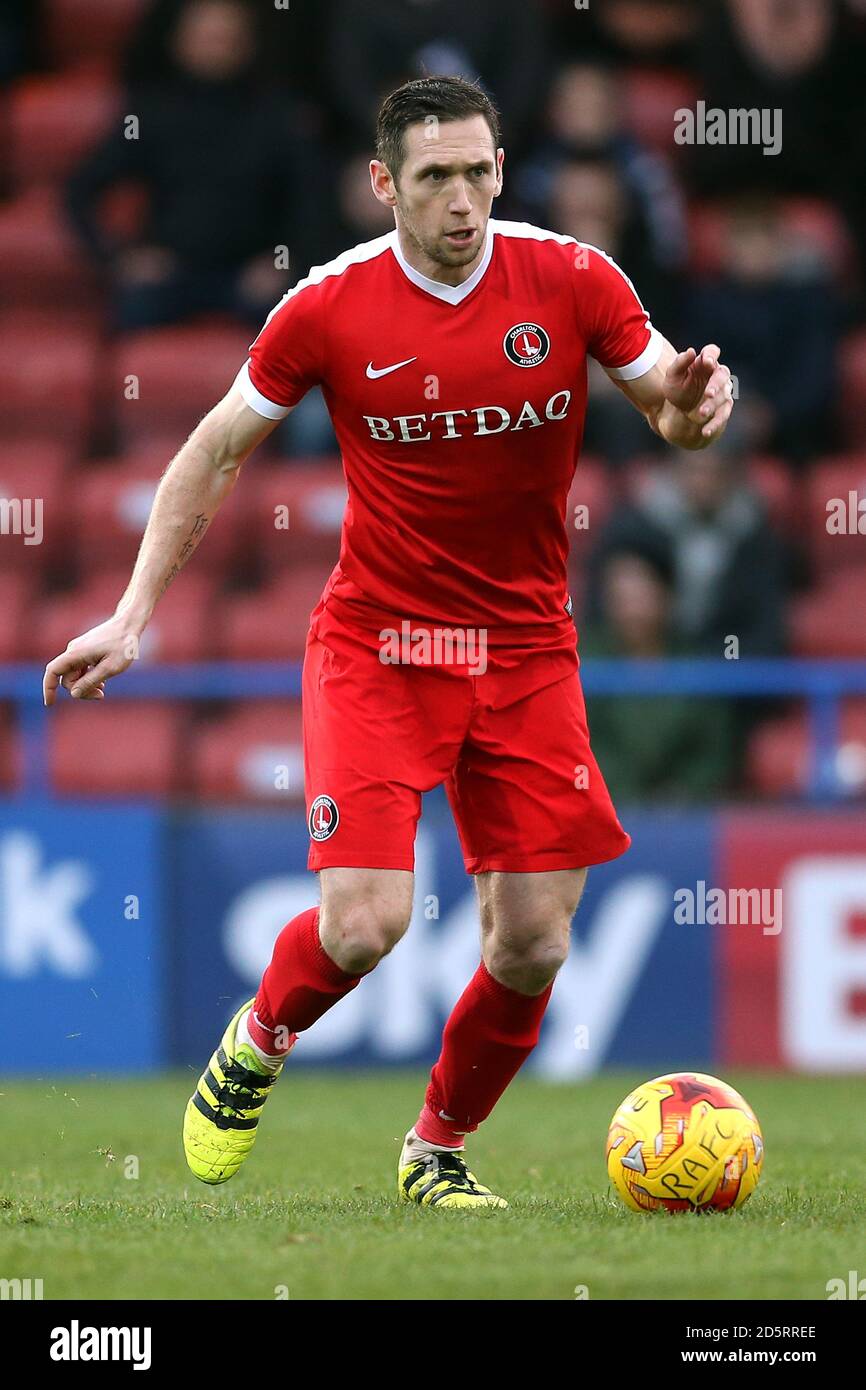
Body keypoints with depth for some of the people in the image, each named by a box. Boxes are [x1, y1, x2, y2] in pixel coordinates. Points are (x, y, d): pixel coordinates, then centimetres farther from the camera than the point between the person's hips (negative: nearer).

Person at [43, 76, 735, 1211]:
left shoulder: (573, 280, -6)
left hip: (526, 648, 2)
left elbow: (673, 416, 5)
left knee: (532, 945, -2)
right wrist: (133, 616, -1)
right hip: (376, 640, -2)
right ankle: (257, 1045, 17)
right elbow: (215, 452, 3)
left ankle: (438, 1151, 24)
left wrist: (690, 404, -21)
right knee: (365, 923, -17)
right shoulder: (329, 309, -8)